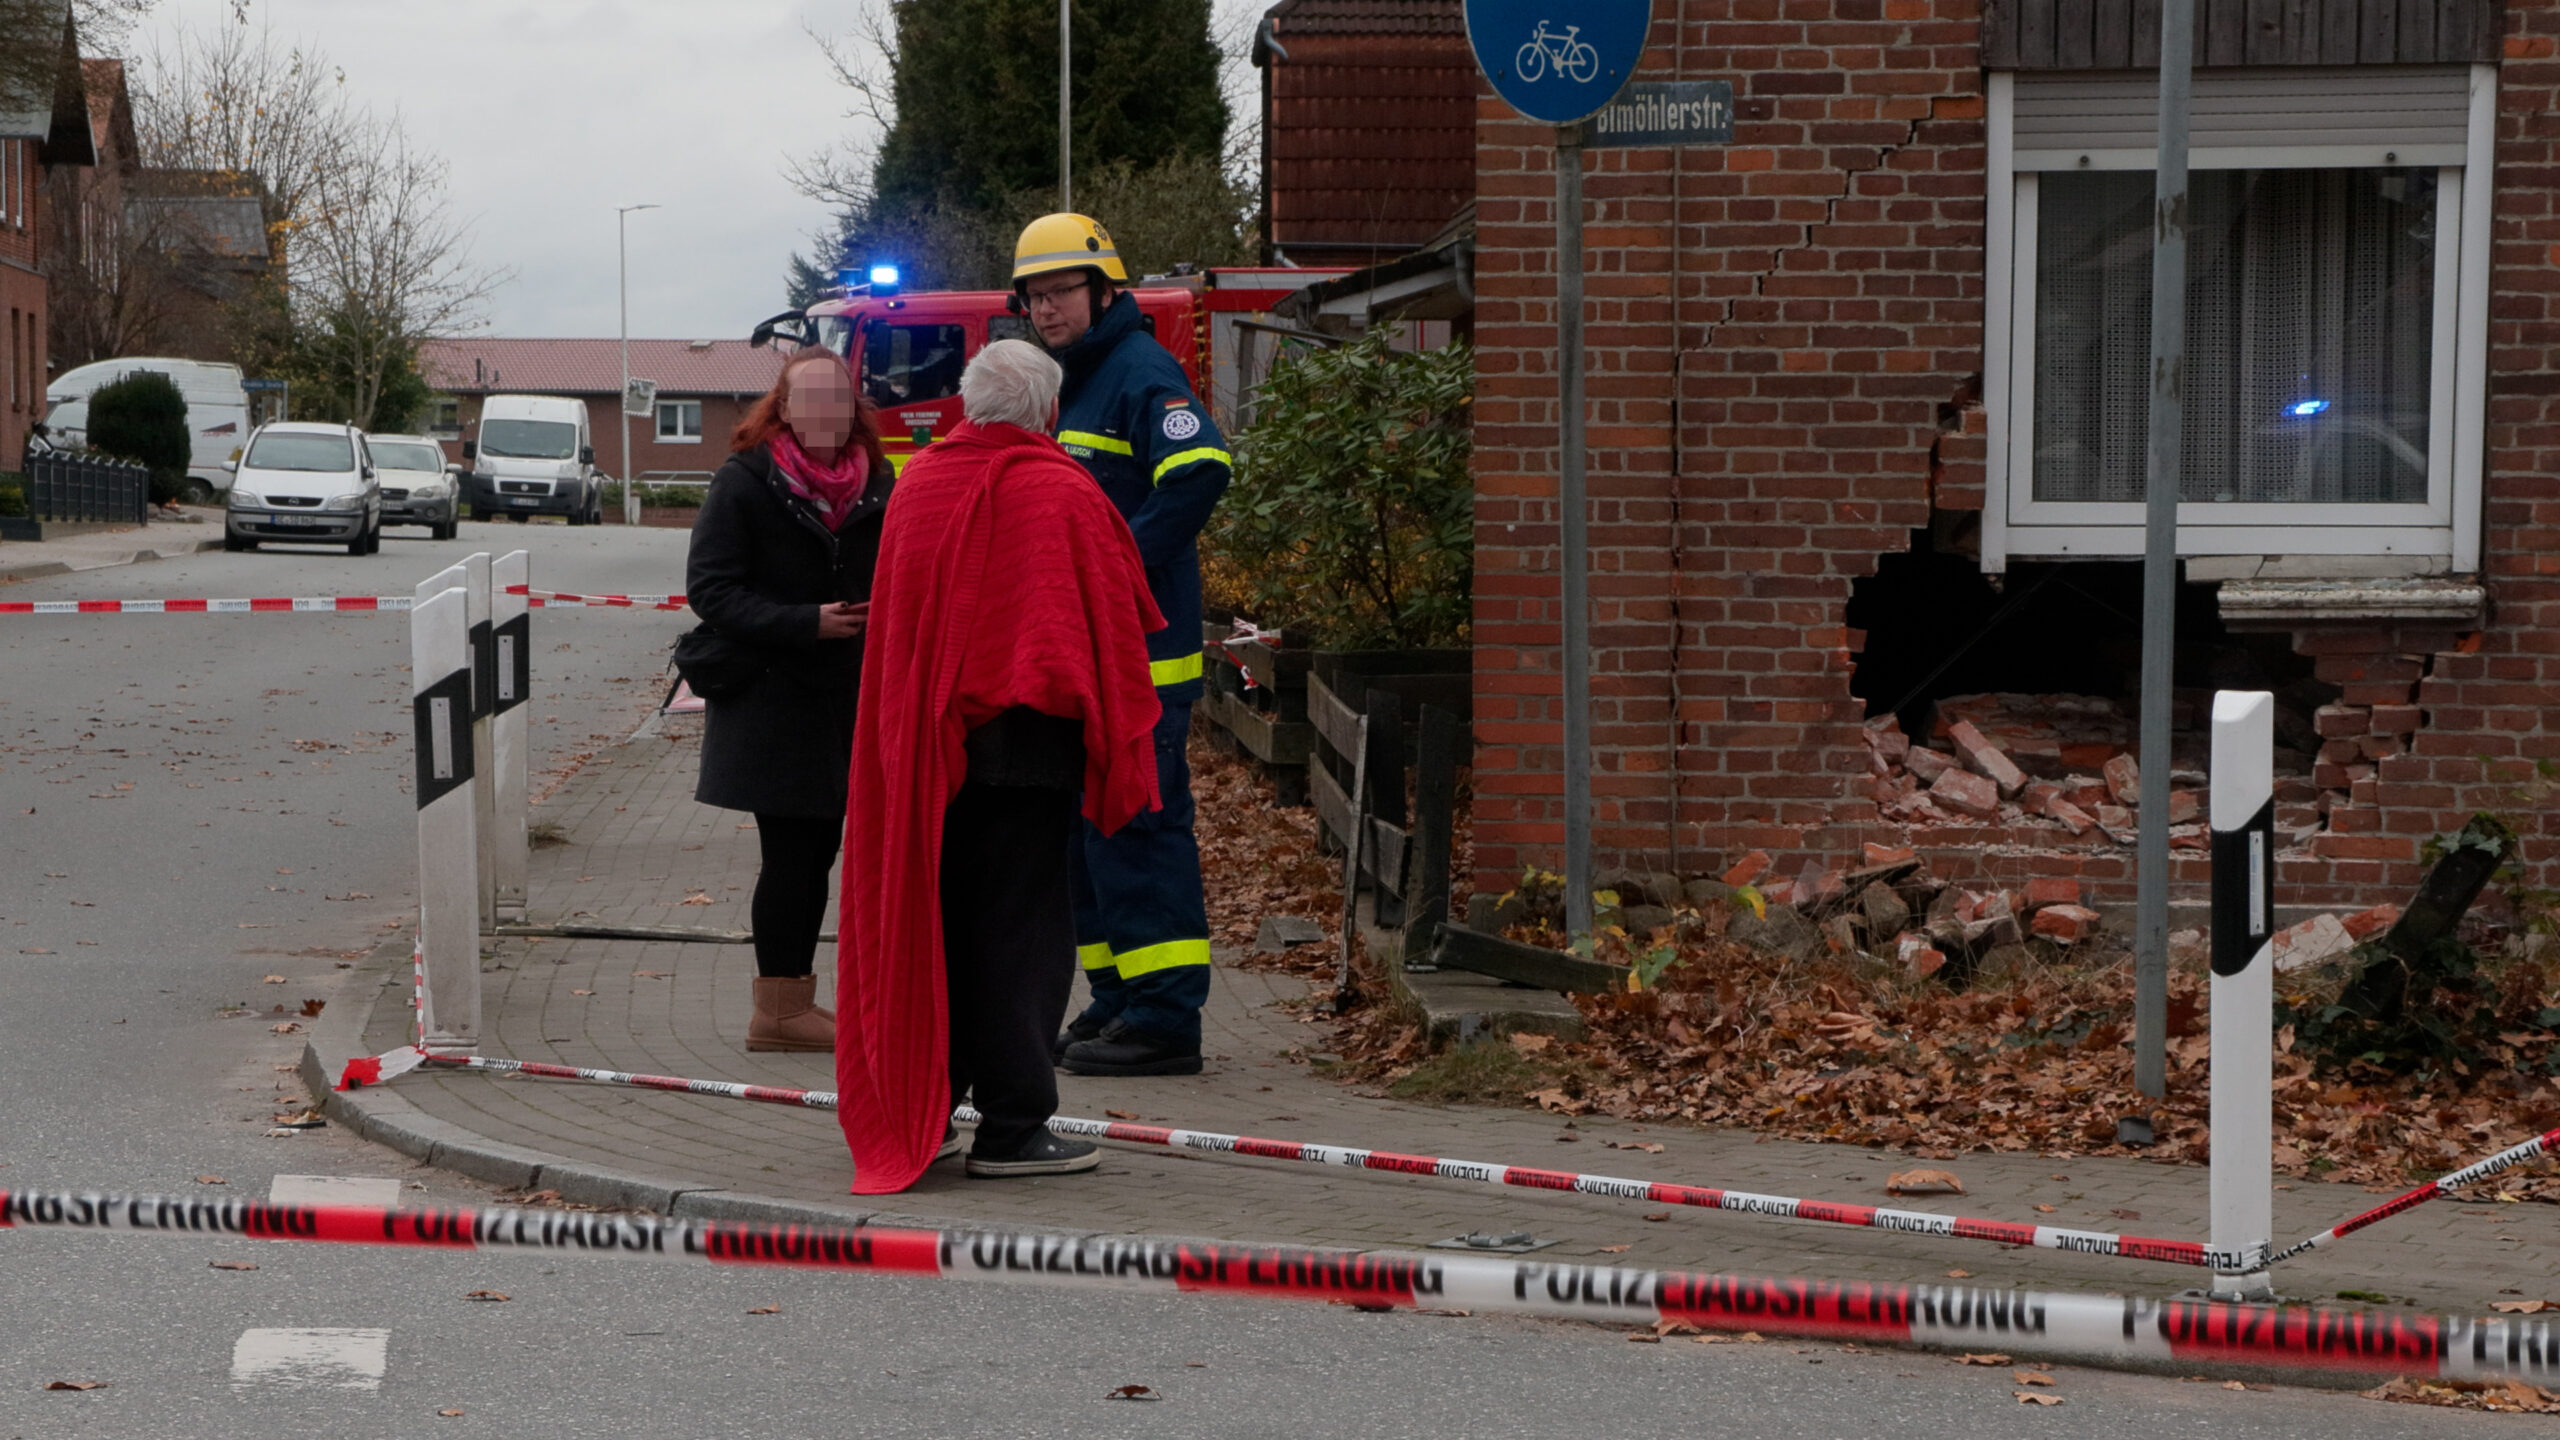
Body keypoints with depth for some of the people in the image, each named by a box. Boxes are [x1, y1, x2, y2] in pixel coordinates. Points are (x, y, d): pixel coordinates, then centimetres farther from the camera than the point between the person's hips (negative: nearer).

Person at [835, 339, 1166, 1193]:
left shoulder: (916, 484, 5)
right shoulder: (1062, 496, -10)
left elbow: (891, 625, 13)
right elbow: (1112, 628, -6)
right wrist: (1117, 755, 4)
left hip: (926, 738, 5)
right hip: (1024, 738, -5)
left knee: (930, 924, 12)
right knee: (1021, 929, -1)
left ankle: (918, 1116, 15)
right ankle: (1013, 1127, -2)